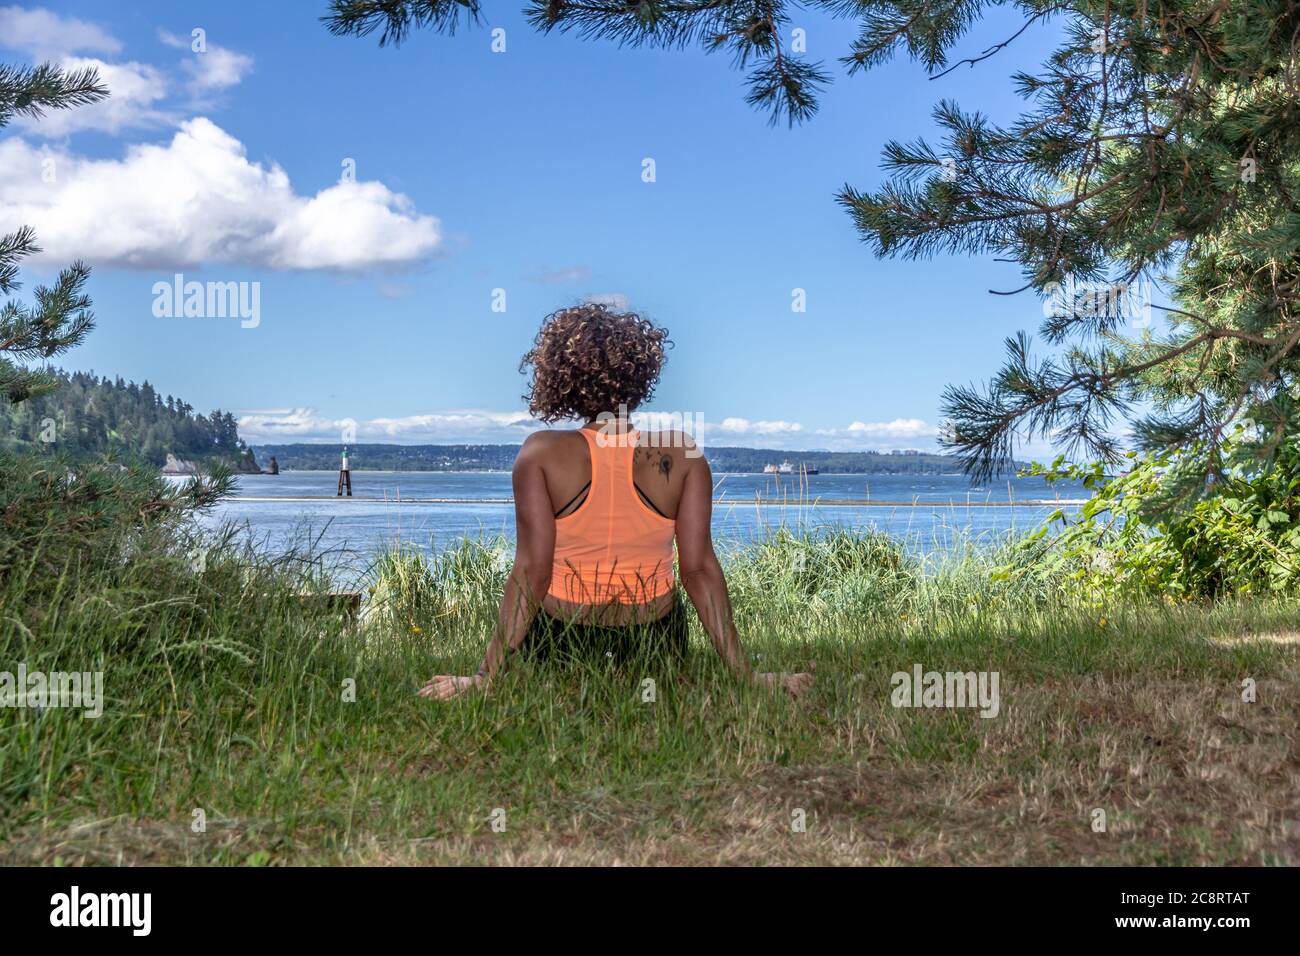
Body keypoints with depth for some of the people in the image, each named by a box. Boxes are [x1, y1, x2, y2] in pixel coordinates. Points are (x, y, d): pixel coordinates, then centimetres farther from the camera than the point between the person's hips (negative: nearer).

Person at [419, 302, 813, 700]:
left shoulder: (541, 454, -11)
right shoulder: (682, 454, -7)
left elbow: (531, 572, -13)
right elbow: (699, 569, -8)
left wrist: (485, 675, -8)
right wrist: (746, 674, -2)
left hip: (556, 644, 0)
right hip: (655, 645, 0)